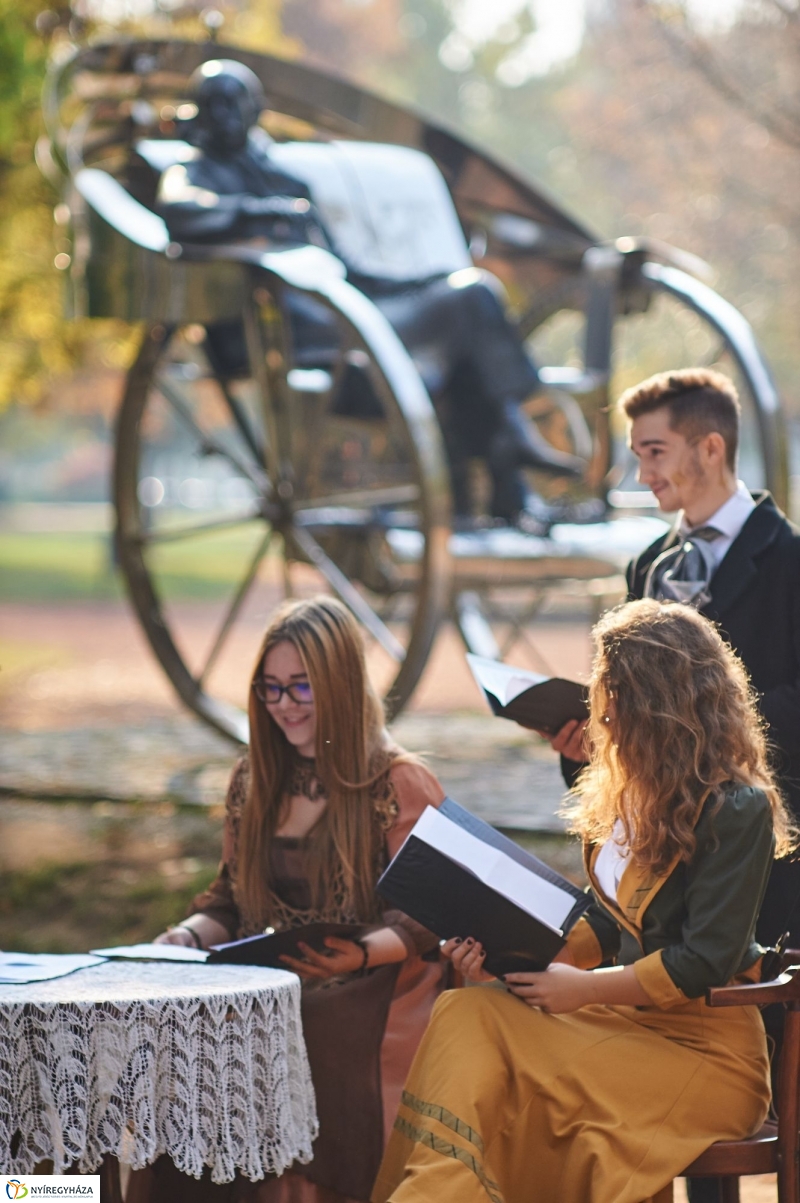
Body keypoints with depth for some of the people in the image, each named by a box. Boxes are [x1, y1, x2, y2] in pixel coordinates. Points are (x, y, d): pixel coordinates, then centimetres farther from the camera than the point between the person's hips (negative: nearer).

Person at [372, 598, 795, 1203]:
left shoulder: (736, 809, -13)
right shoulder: (633, 792, 12)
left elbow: (705, 962, -16)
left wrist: (584, 989, -15)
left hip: (706, 1051, -8)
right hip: (629, 1018, 8)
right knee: (465, 1012, -18)